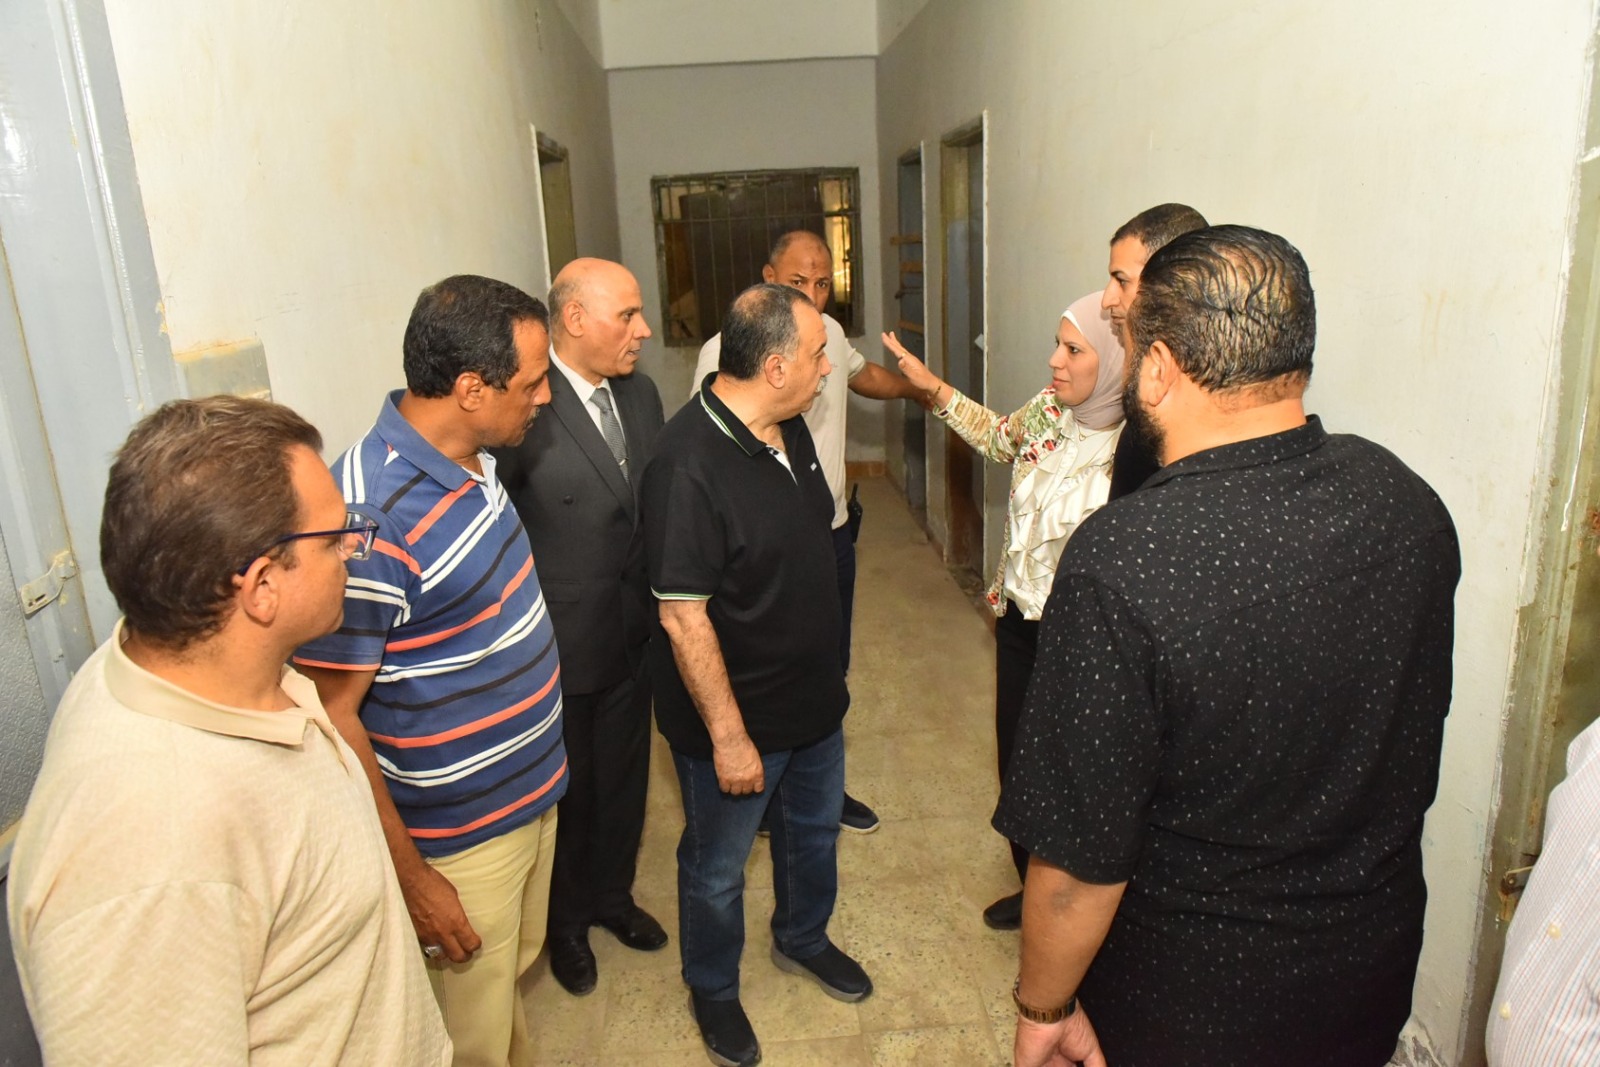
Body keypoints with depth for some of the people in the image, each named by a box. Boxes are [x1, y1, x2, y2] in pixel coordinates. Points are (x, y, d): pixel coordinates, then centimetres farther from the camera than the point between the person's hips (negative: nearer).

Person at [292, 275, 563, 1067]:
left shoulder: (470, 461, -3)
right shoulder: (373, 516, -30)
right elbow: (331, 715, -24)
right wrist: (409, 877, -17)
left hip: (531, 794, 8)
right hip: (457, 844, -7)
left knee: (512, 975, 29)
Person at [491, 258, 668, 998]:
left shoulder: (641, 394, 1)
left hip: (633, 632, 6)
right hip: (560, 644, -6)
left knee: (624, 775, 23)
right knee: (568, 789, 16)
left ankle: (612, 894, 50)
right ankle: (564, 921, 44)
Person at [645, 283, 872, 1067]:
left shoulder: (788, 426, -3)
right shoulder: (688, 464, -29)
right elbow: (682, 616, -27)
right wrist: (728, 736, -21)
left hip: (814, 695, 8)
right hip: (736, 714, -7)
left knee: (815, 828, 27)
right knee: (718, 867, 17)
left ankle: (803, 938, 55)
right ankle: (712, 990, 44)